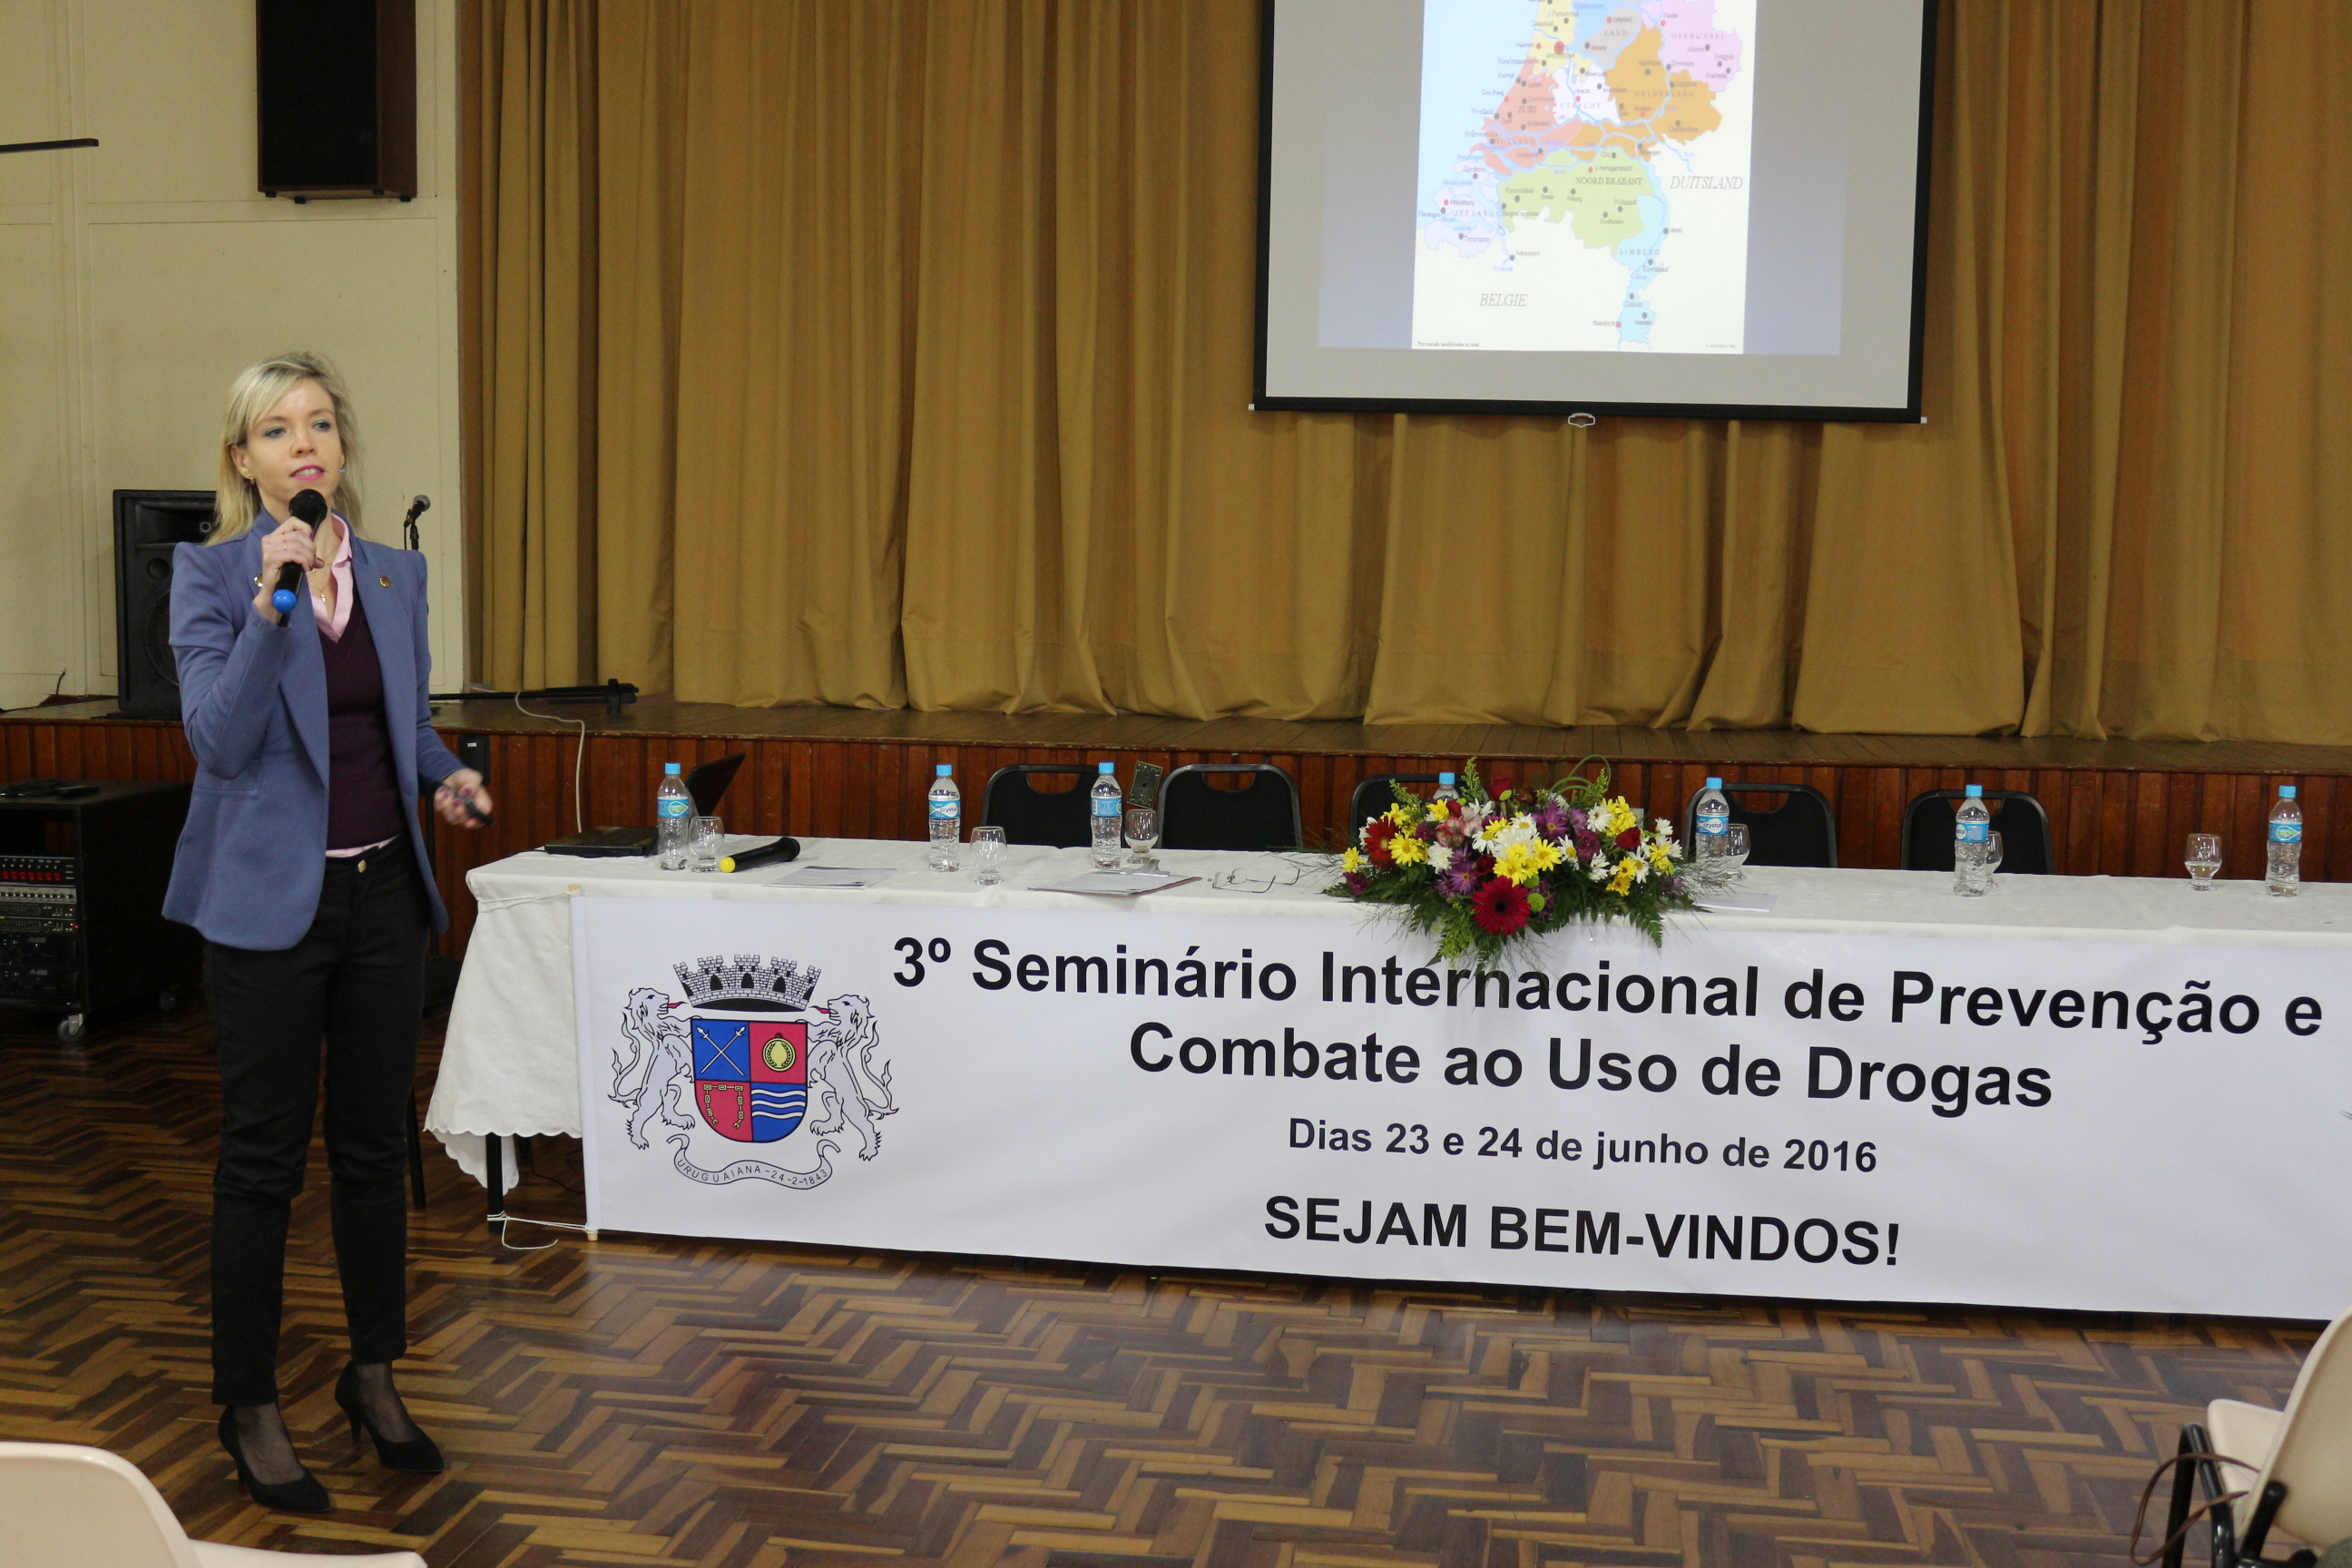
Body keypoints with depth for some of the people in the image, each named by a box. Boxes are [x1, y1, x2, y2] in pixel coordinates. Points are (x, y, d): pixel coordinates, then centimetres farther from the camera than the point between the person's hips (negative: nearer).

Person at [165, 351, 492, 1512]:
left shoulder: (396, 574, 7)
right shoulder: (210, 575, -7)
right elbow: (219, 739, -19)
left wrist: (450, 775, -2)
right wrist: (273, 602, -28)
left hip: (384, 894, 5)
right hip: (269, 900, -4)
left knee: (375, 1145, 13)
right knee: (265, 1157, 3)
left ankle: (375, 1379, 28)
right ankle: (249, 1407, 17)